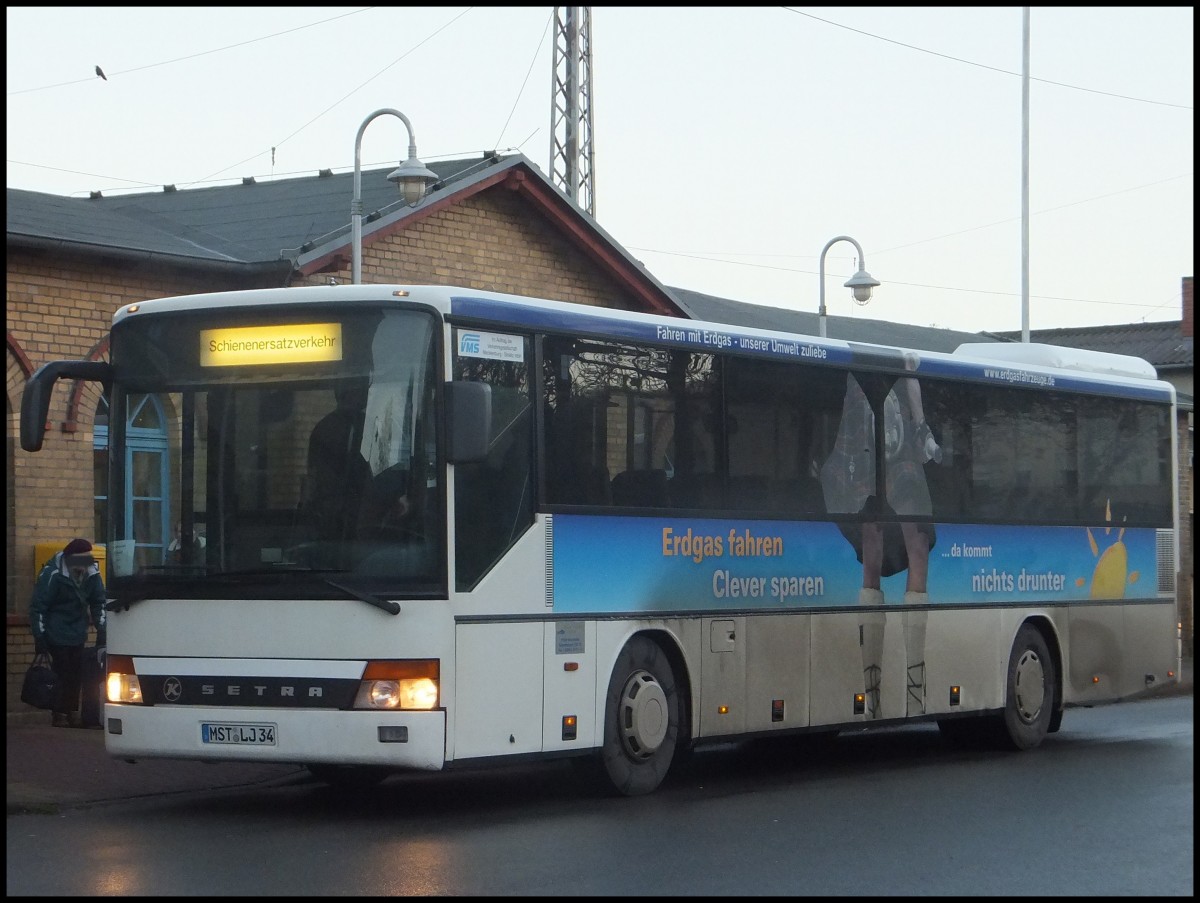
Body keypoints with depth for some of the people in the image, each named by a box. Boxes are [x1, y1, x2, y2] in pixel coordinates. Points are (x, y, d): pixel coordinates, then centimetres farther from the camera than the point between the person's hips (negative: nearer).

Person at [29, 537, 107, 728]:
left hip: (77, 633, 6)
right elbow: (38, 606, -13)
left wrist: (102, 630, 7)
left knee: (76, 674, 4)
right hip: (57, 633, -6)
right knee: (63, 673, -8)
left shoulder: (92, 573, 0)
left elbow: (99, 603, 13)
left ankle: (72, 713, 11)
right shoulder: (52, 574, -18)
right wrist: (39, 637, -14)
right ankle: (60, 715, -1)